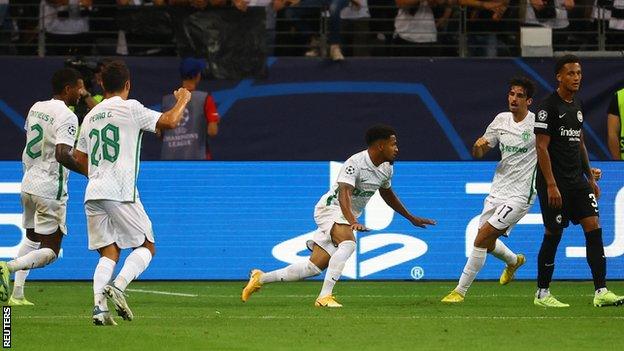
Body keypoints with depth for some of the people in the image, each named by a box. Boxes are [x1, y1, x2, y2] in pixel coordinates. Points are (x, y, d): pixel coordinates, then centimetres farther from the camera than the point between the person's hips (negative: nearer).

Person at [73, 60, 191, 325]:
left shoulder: (91, 116, 17)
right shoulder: (130, 108, -2)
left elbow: (79, 158, 23)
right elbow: (170, 122, -7)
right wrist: (182, 100, 12)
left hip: (93, 193, 6)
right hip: (121, 193, -6)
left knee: (108, 253, 7)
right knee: (146, 247, 6)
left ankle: (99, 307, -12)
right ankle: (118, 286, -17)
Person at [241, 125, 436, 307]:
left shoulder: (386, 168, 6)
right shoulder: (355, 163, -22)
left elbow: (388, 195, 26)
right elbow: (344, 194, -35)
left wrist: (411, 218, 31)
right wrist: (353, 222, -51)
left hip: (348, 216, 8)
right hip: (331, 208, -8)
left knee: (314, 267, 2)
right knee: (348, 243, -37)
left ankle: (261, 278, 17)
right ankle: (325, 296, -40)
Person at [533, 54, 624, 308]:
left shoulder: (577, 105, 13)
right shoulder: (549, 107, -11)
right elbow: (541, 147, -15)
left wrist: (590, 178, 20)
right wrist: (551, 185, -20)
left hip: (577, 180, 7)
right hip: (554, 183, -7)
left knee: (593, 228, -5)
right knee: (553, 235, 0)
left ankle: (601, 291, -8)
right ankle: (542, 294, 13)